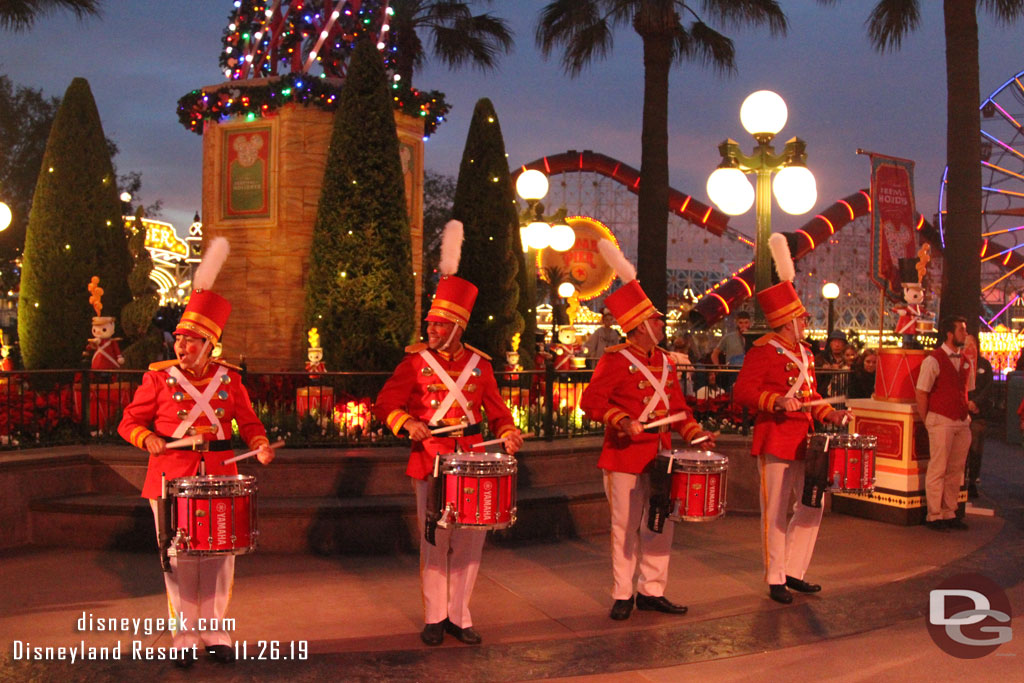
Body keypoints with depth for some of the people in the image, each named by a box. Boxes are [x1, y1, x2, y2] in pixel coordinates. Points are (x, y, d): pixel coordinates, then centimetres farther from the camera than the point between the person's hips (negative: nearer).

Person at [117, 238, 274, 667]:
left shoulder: (228, 378, 5)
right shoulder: (159, 377, 0)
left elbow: (248, 422, 9)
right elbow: (130, 422, 4)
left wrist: (260, 445, -11)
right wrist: (148, 439, -17)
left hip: (219, 475, 2)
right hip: (171, 477, -2)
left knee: (221, 556, 6)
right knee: (179, 558, 3)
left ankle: (215, 633, 20)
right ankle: (185, 637, 16)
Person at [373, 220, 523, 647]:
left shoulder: (479, 364, 5)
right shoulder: (416, 361, -2)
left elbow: (497, 410, 11)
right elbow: (386, 404, -3)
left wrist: (508, 434, -9)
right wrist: (408, 423, -22)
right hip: (430, 460, -2)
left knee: (471, 539, 4)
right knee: (434, 540, 3)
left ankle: (459, 615, 18)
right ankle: (434, 617, 17)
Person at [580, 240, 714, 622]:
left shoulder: (664, 361, 12)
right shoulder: (615, 360, -10)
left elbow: (676, 405, 18)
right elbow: (592, 402, -14)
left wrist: (695, 433, 4)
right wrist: (623, 422, -28)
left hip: (660, 454, 7)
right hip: (626, 457, -7)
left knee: (661, 523, 10)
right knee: (626, 527, 2)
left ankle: (652, 591, 22)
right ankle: (622, 596, 14)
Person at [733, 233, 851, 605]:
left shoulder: (804, 352, 14)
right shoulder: (763, 351, -12)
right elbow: (743, 392, -17)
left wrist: (830, 414, 7)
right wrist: (777, 402, -30)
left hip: (803, 441, 8)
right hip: (775, 442, -8)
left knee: (812, 506, 11)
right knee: (775, 512, 0)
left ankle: (793, 572, 24)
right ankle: (775, 580, 11)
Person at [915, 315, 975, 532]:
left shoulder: (966, 361, 13)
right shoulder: (933, 360, -8)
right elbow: (921, 393, -6)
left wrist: (969, 404, 3)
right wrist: (927, 422, -5)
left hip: (962, 422, 7)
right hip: (941, 421, -7)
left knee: (956, 470, 9)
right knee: (938, 470, -3)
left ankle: (949, 514, 18)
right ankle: (934, 516, 4)